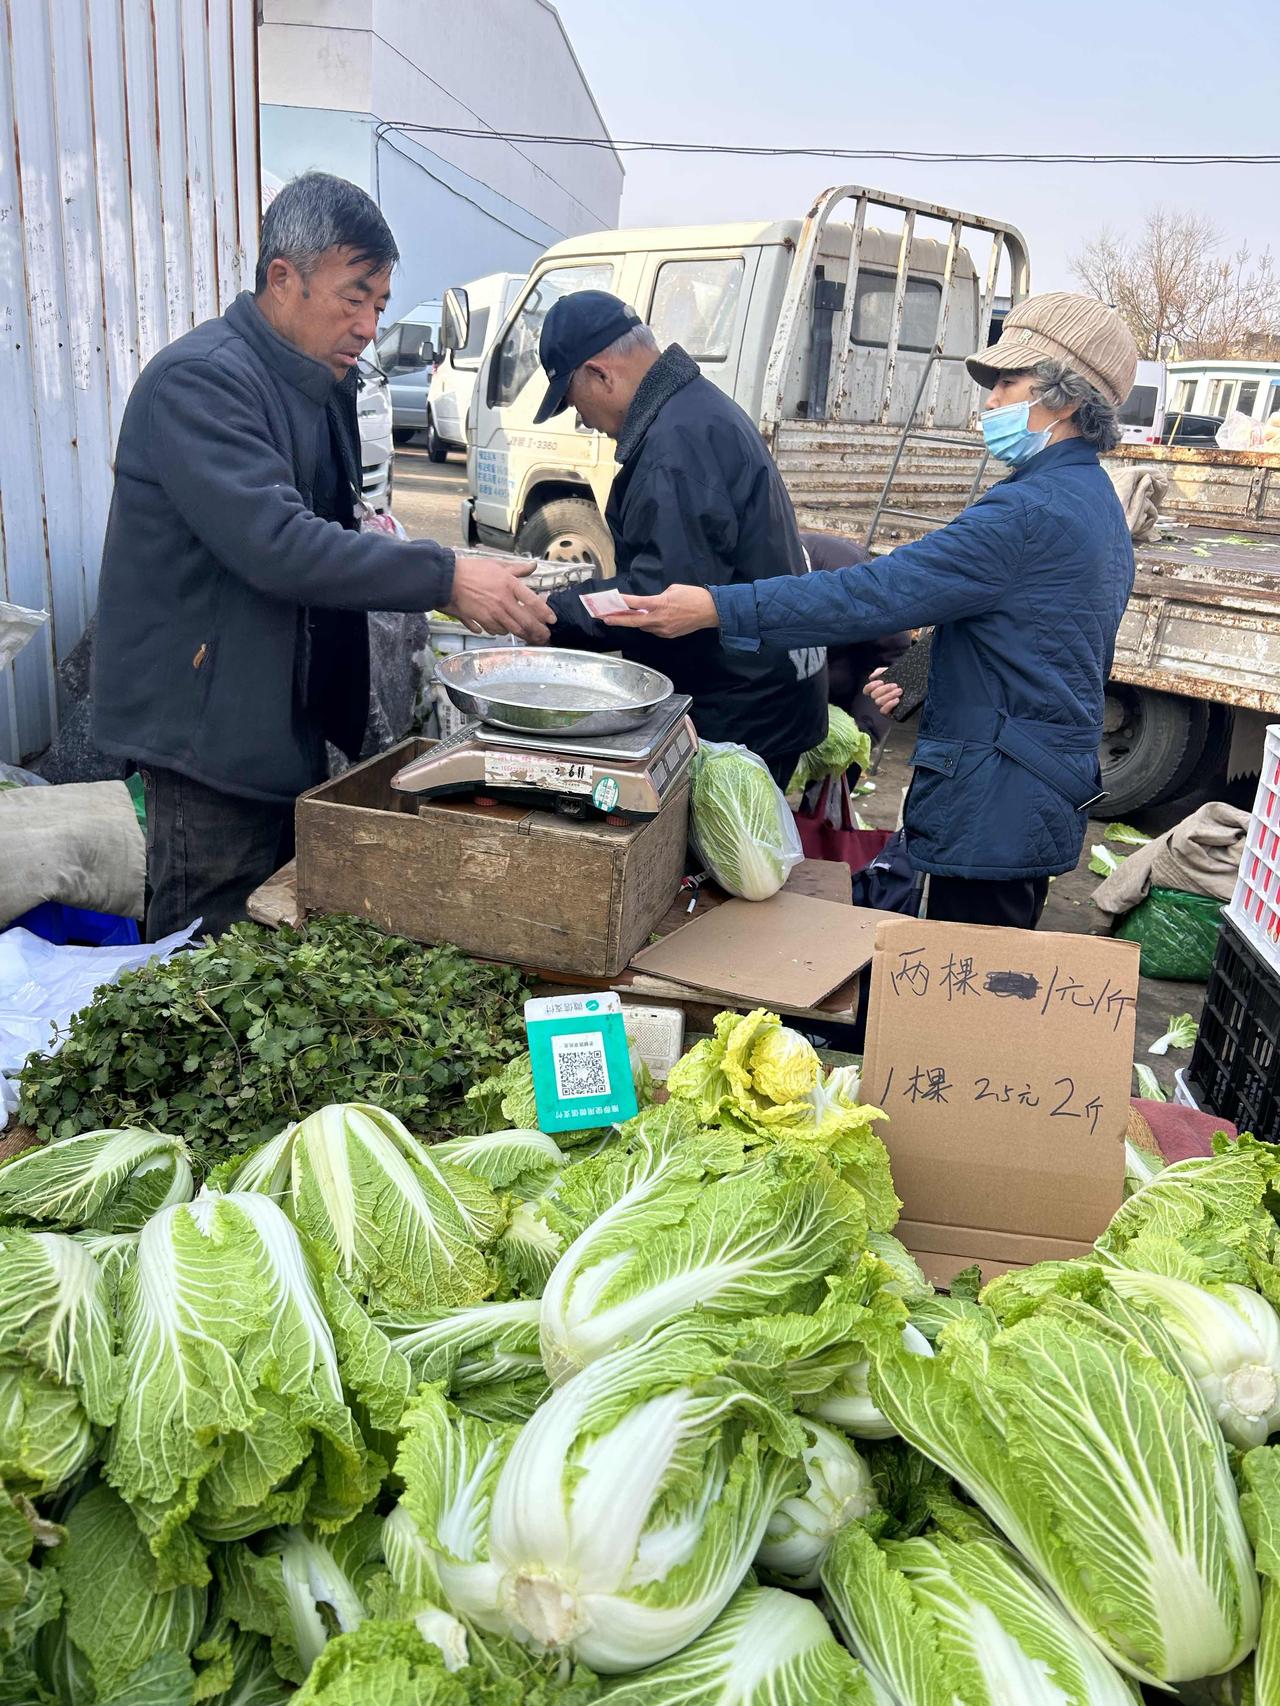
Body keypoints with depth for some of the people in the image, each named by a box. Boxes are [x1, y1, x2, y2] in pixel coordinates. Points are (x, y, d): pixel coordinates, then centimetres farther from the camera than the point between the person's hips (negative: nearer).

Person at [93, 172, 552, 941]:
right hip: (209, 727, -9)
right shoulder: (198, 380, -16)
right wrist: (443, 576, -27)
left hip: (294, 723, 9)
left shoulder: (326, 385, 14)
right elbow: (276, 544, -28)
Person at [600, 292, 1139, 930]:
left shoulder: (1029, 511, -19)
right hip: (1046, 805, 11)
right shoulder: (1098, 506, 15)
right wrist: (926, 691, 16)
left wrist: (717, 608, -26)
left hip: (994, 807, -11)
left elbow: (879, 591, -25)